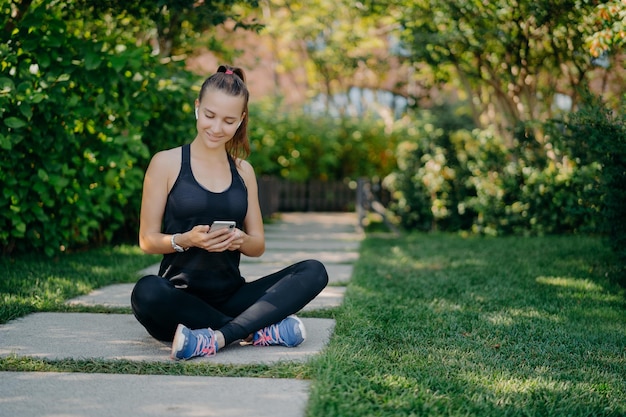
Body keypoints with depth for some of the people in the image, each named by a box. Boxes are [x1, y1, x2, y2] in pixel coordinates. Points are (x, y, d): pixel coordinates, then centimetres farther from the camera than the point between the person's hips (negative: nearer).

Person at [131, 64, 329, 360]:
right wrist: (185, 240, -21)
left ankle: (218, 337, -32)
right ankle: (260, 331, -25)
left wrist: (240, 240, -12)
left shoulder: (243, 170, 12)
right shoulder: (166, 163, 1)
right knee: (146, 292, -38)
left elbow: (258, 245, 12)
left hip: (230, 298, 4)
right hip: (180, 297, -4)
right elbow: (147, 240, -1)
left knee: (314, 272, -17)